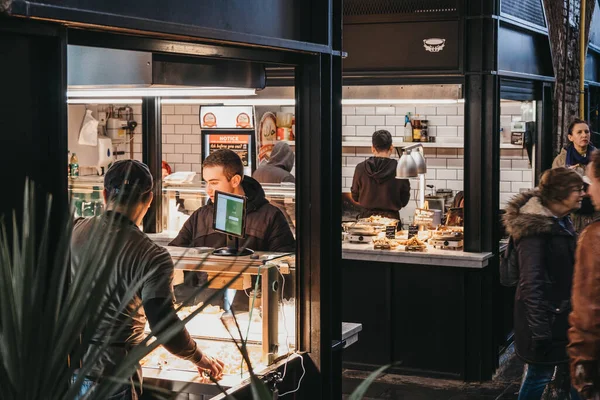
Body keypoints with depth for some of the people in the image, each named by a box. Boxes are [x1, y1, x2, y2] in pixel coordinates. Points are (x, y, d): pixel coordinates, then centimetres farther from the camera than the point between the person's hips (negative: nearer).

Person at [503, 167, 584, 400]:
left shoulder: (562, 221, 8)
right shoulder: (535, 227, -20)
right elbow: (530, 283, -23)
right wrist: (540, 331, -25)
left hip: (563, 313, 9)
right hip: (544, 317, -9)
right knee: (540, 374, 1)